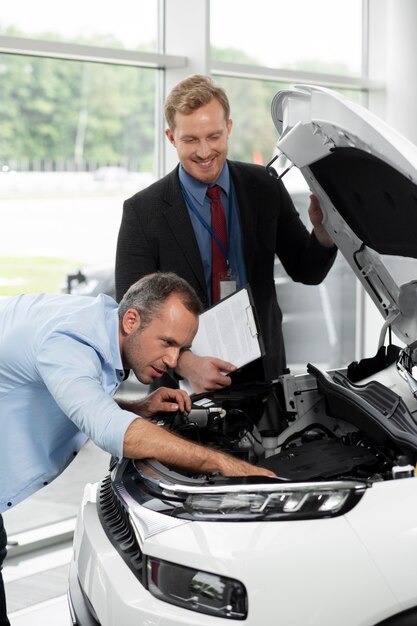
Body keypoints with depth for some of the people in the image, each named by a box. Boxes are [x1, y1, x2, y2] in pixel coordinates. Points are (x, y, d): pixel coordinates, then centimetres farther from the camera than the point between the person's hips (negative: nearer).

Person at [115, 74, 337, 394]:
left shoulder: (266, 188, 3)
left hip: (264, 370, 2)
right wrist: (185, 363, -25)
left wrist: (324, 231, -13)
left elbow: (307, 271, 8)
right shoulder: (143, 211, -6)